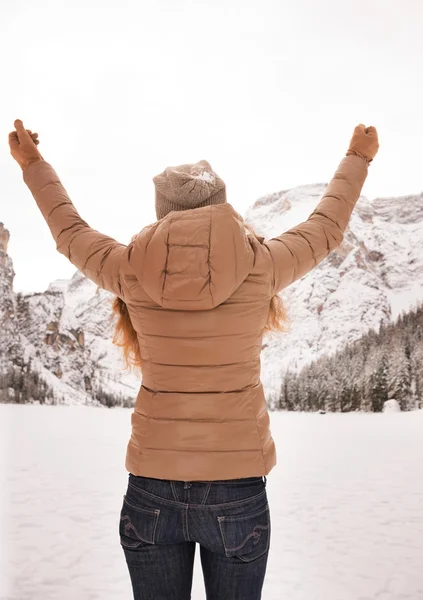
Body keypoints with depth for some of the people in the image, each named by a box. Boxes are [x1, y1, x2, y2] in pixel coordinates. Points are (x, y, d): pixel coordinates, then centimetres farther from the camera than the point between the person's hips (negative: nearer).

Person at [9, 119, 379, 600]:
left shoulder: (129, 270, -7)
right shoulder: (262, 266, -9)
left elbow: (69, 232, 14)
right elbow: (327, 228, 10)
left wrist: (32, 163, 32)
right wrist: (358, 158, 29)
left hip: (151, 492, 1)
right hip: (237, 491, -1)